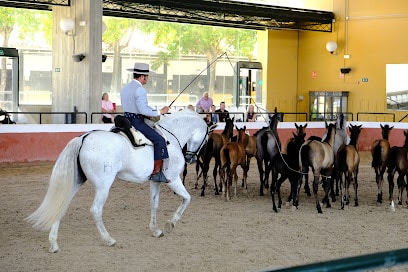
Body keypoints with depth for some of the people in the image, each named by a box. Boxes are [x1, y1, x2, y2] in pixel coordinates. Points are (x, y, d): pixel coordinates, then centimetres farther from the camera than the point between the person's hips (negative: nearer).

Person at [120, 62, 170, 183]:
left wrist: (148, 115, 16)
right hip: (137, 122, -10)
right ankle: (156, 172, -13)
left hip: (127, 120, 10)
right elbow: (143, 110, -22)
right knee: (160, 140, -9)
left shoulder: (124, 88, 15)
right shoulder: (140, 90, -16)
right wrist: (160, 112, -11)